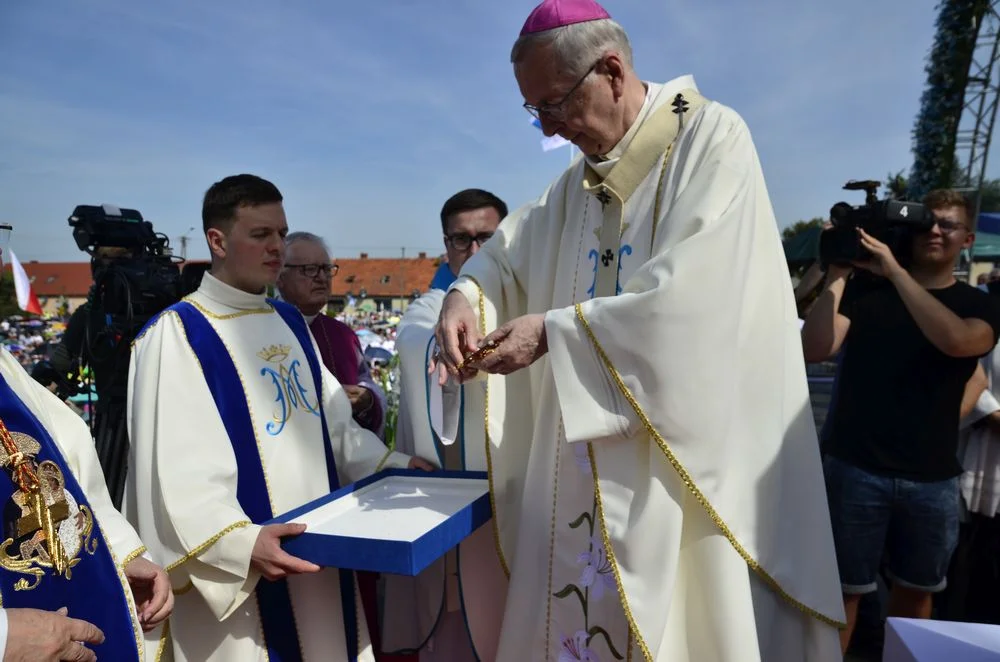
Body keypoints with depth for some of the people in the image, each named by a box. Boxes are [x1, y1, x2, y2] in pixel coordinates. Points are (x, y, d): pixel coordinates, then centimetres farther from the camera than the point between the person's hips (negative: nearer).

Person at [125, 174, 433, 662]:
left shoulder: (291, 323, 9)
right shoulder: (177, 334, -13)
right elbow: (173, 472, -19)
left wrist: (393, 465, 5)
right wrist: (239, 542, -30)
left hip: (317, 551, 7)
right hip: (237, 573, -7)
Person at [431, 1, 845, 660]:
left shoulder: (711, 138, -10)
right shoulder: (583, 178, 12)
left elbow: (690, 296, -21)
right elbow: (514, 245, 18)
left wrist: (554, 330, -19)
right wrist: (468, 293, -5)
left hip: (685, 448, -6)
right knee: (578, 600, 11)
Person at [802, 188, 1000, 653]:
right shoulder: (865, 287, 1)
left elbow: (957, 341, -21)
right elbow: (815, 349, -13)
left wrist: (895, 271, -23)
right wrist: (836, 276, -18)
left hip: (932, 478, 3)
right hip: (855, 468, -2)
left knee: (916, 590, 18)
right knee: (844, 588, 2)